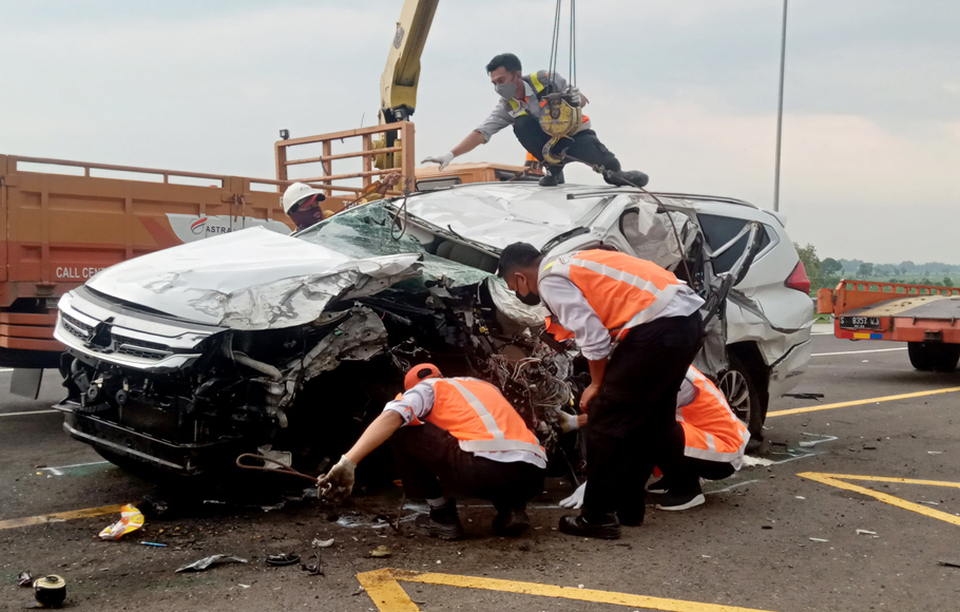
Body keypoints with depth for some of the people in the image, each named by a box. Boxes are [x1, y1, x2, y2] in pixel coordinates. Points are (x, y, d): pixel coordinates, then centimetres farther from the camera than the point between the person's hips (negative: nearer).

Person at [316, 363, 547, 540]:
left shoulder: (427, 387, 18)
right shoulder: (487, 386, 36)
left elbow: (390, 418, -2)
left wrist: (348, 462, -10)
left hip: (484, 471, -6)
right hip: (532, 478, 6)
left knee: (403, 432, 11)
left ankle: (442, 517, 13)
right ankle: (513, 509, 14)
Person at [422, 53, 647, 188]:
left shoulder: (546, 80, -17)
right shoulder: (507, 107, -9)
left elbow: (582, 100, -9)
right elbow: (481, 132, -18)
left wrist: (577, 100, -35)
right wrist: (451, 154, -30)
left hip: (575, 133, -2)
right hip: (550, 142, 2)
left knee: (609, 165, -31)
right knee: (521, 124, -28)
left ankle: (614, 174, 9)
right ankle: (554, 169, -13)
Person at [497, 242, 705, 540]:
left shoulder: (550, 281, -4)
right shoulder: (571, 264, 25)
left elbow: (593, 336, -11)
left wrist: (597, 386, 4)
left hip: (658, 327, -10)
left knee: (606, 421, 1)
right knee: (652, 419, 21)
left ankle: (598, 517, 9)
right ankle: (627, 506, 35)